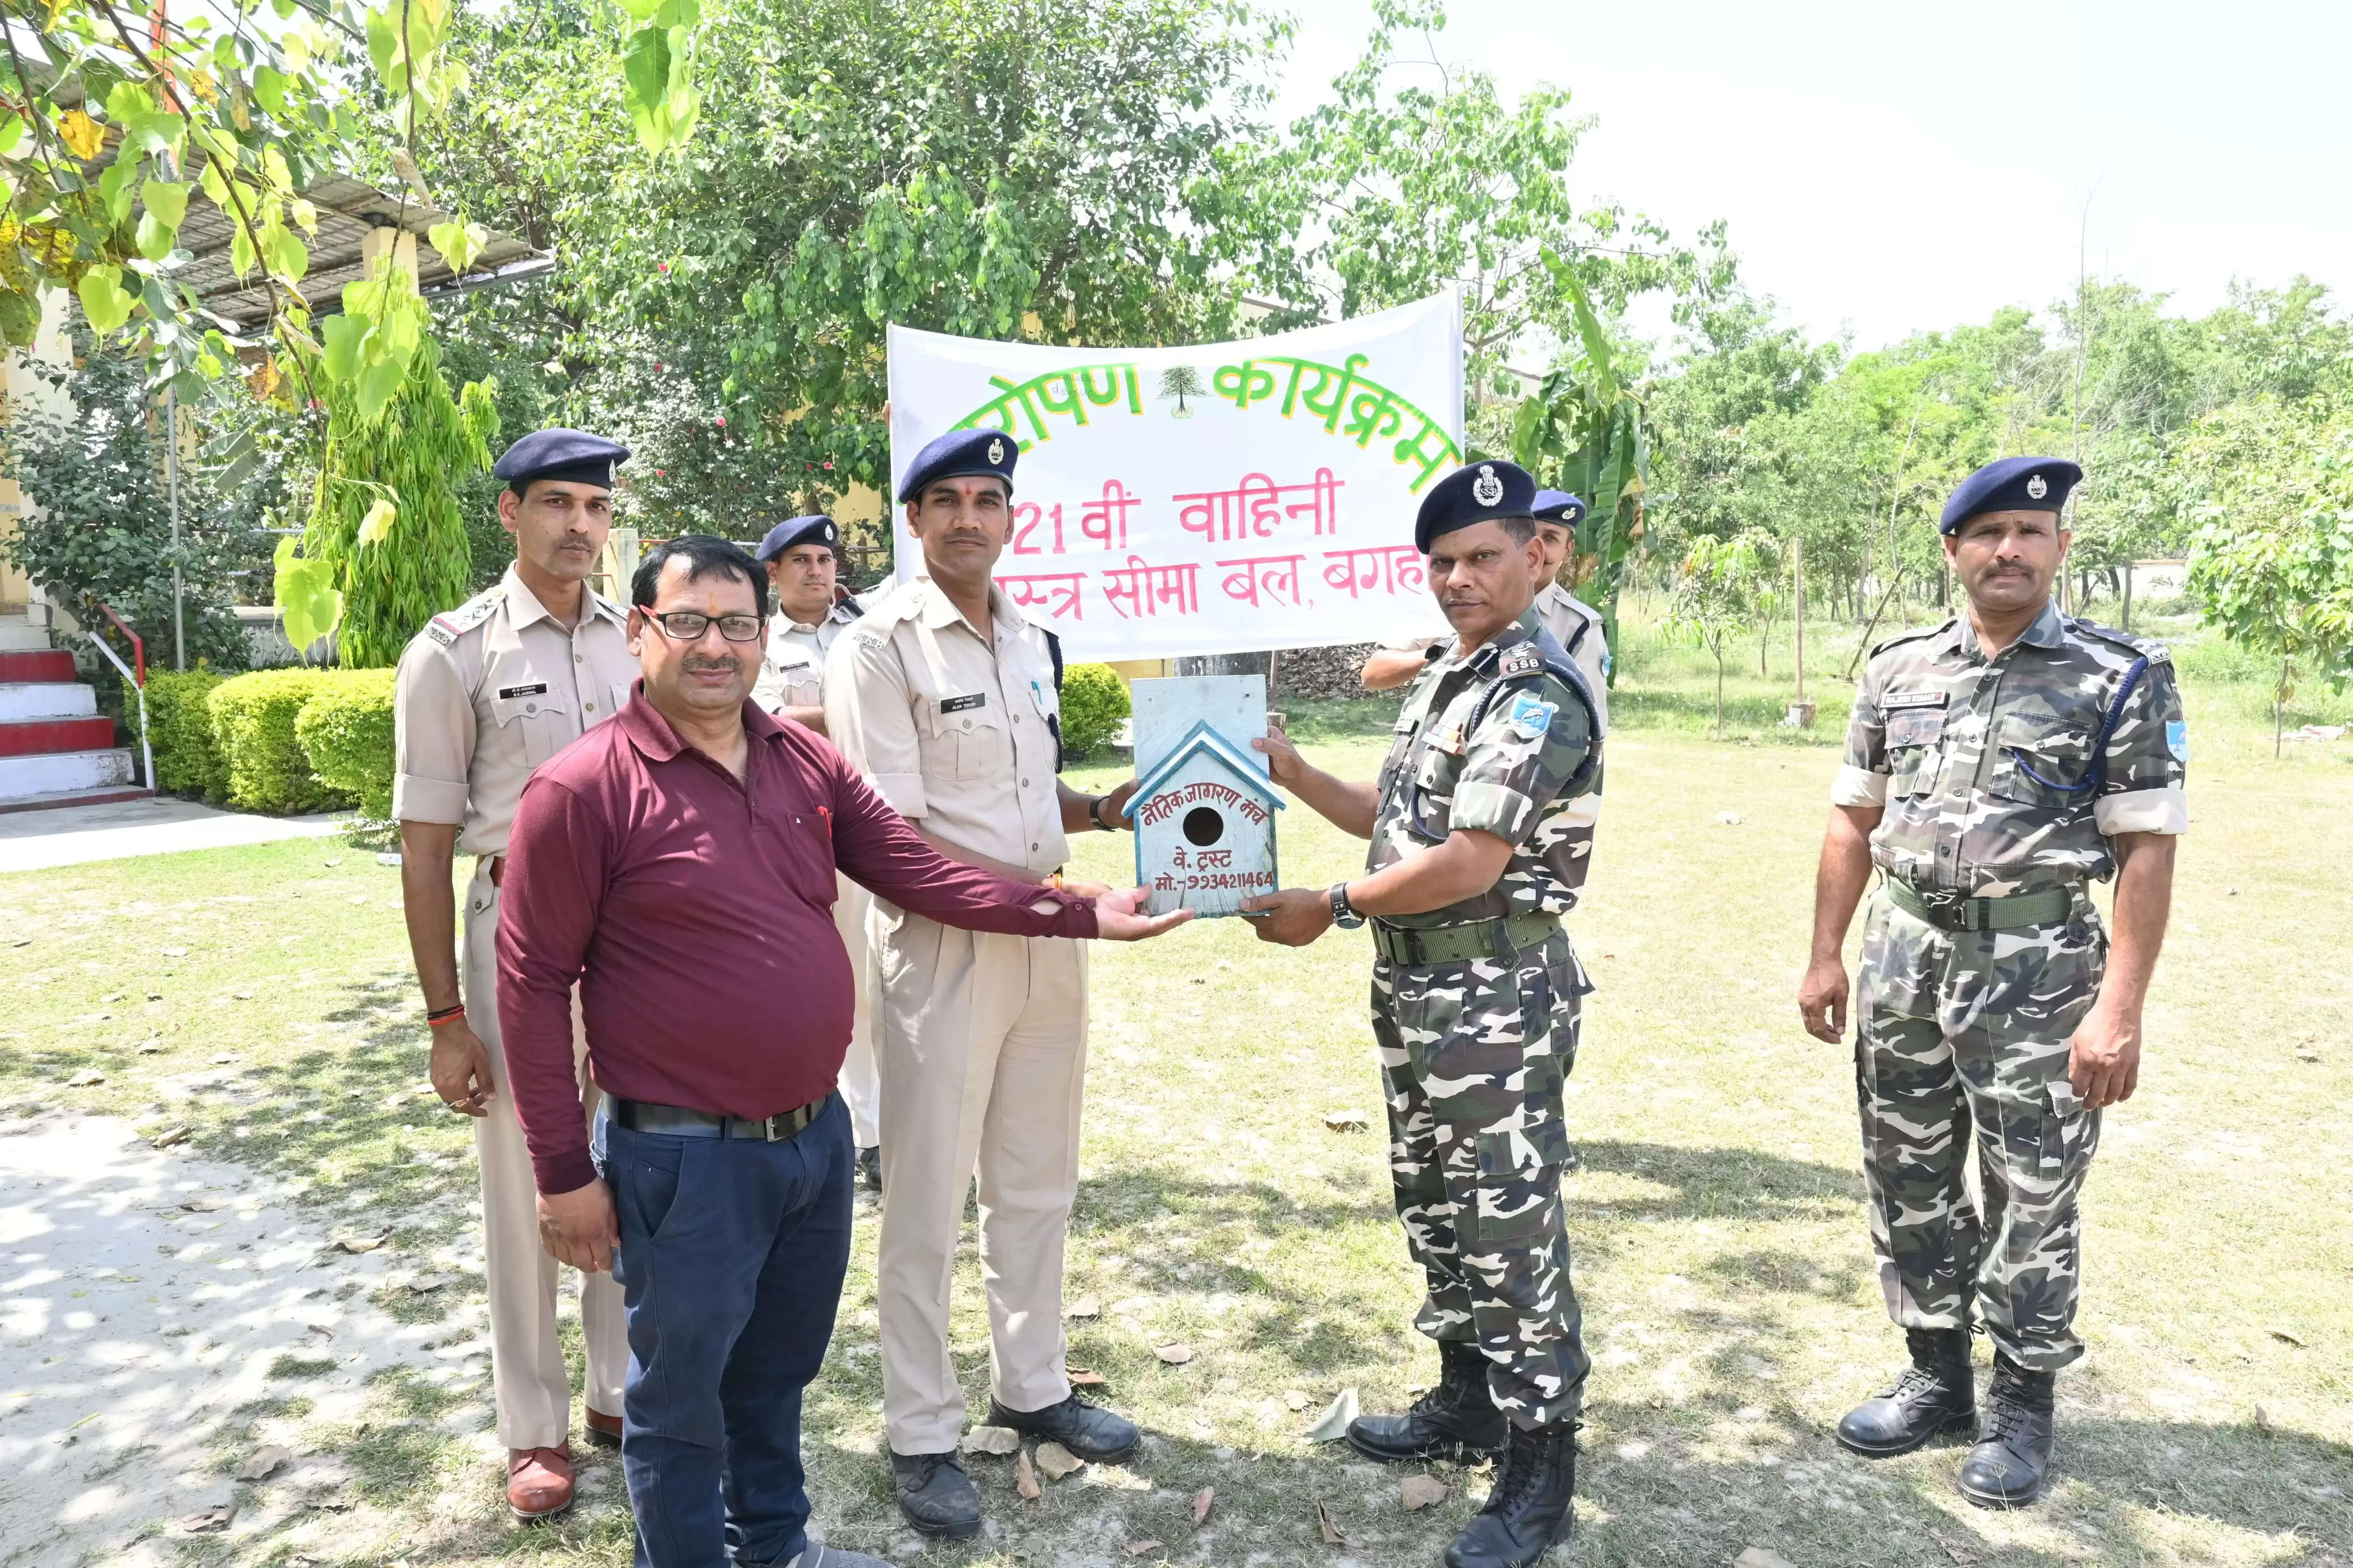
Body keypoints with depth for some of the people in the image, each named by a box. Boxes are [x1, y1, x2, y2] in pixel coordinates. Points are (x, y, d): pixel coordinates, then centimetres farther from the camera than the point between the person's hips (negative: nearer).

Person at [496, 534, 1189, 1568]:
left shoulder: (805, 762, 3)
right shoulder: (584, 787, -15)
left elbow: (917, 871, 4)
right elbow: (533, 983, -13)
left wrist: (1081, 913, -2)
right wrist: (564, 1173, -12)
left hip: (818, 1132, 6)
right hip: (683, 1159, -6)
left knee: (778, 1369, 25)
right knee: (681, 1400, 14)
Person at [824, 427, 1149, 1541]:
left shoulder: (1031, 642, 11)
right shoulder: (879, 647, -11)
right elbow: (895, 837, -16)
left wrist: (1100, 810, 2)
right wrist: (1039, 893, -19)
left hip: (1047, 943, 7)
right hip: (940, 946, -6)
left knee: (1037, 1184, 17)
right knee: (927, 1202, 5)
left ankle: (1030, 1385, 36)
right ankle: (921, 1436, 21)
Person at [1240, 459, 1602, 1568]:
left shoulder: (1538, 692, -17)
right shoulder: (1444, 679, 13)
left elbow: (1470, 862, -22)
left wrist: (1332, 909, -14)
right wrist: (1295, 776, 10)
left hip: (1497, 996, -10)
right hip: (1415, 988, 10)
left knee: (1508, 1225, 0)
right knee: (1434, 1204, 20)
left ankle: (1539, 1468, 15)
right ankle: (1465, 1399, 38)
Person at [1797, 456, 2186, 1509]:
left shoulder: (2122, 680, -5)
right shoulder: (1898, 672, 6)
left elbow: (2147, 851, -9)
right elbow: (1854, 823, 11)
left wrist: (2121, 1009, -14)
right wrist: (1826, 957, 7)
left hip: (2038, 976, -4)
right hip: (1902, 963, 4)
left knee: (2033, 1205, 7)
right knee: (1909, 1187, 14)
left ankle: (2021, 1405, 25)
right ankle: (1937, 1377, 31)